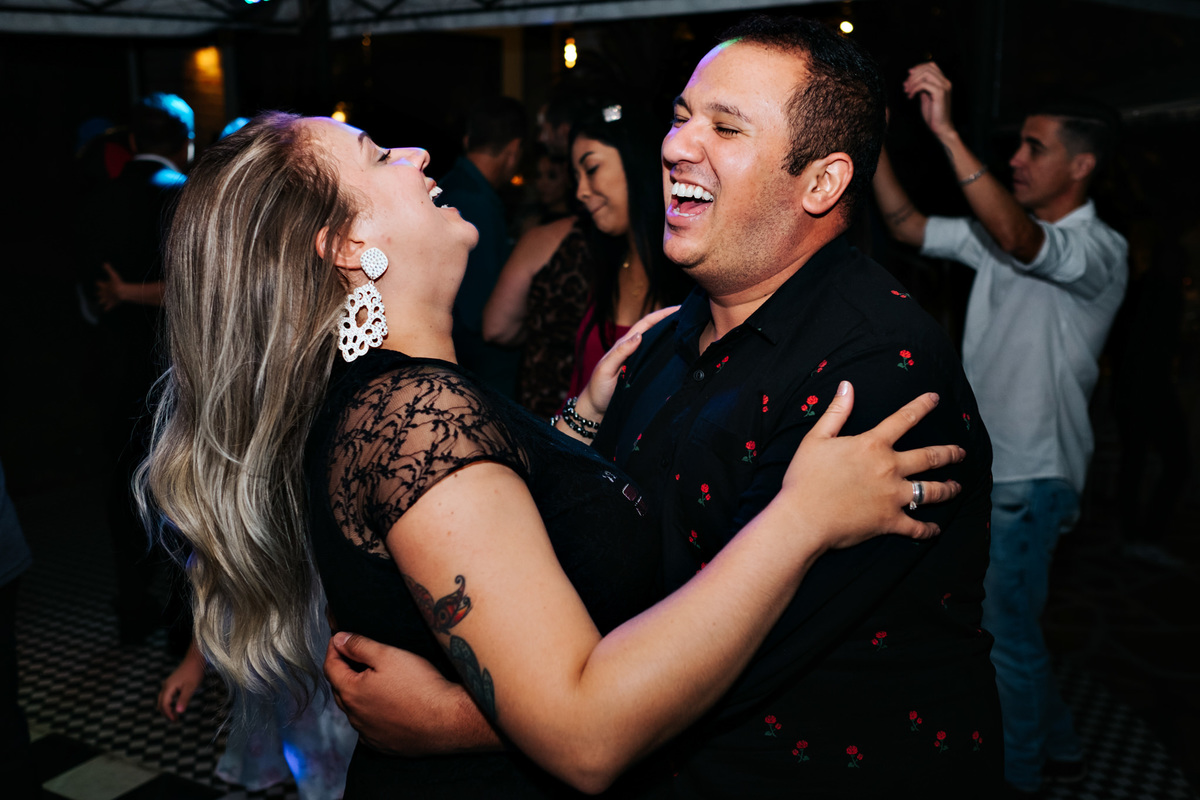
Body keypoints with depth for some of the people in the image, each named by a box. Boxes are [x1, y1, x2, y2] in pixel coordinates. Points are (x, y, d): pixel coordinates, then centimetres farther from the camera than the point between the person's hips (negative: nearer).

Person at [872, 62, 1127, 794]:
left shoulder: (1100, 252, -18)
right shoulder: (1003, 233, 7)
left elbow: (1018, 238, -39)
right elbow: (908, 225, 4)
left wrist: (946, 130, -43)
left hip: (1029, 475, -8)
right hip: (982, 460, 8)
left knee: (1007, 632, 4)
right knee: (1012, 621, 21)